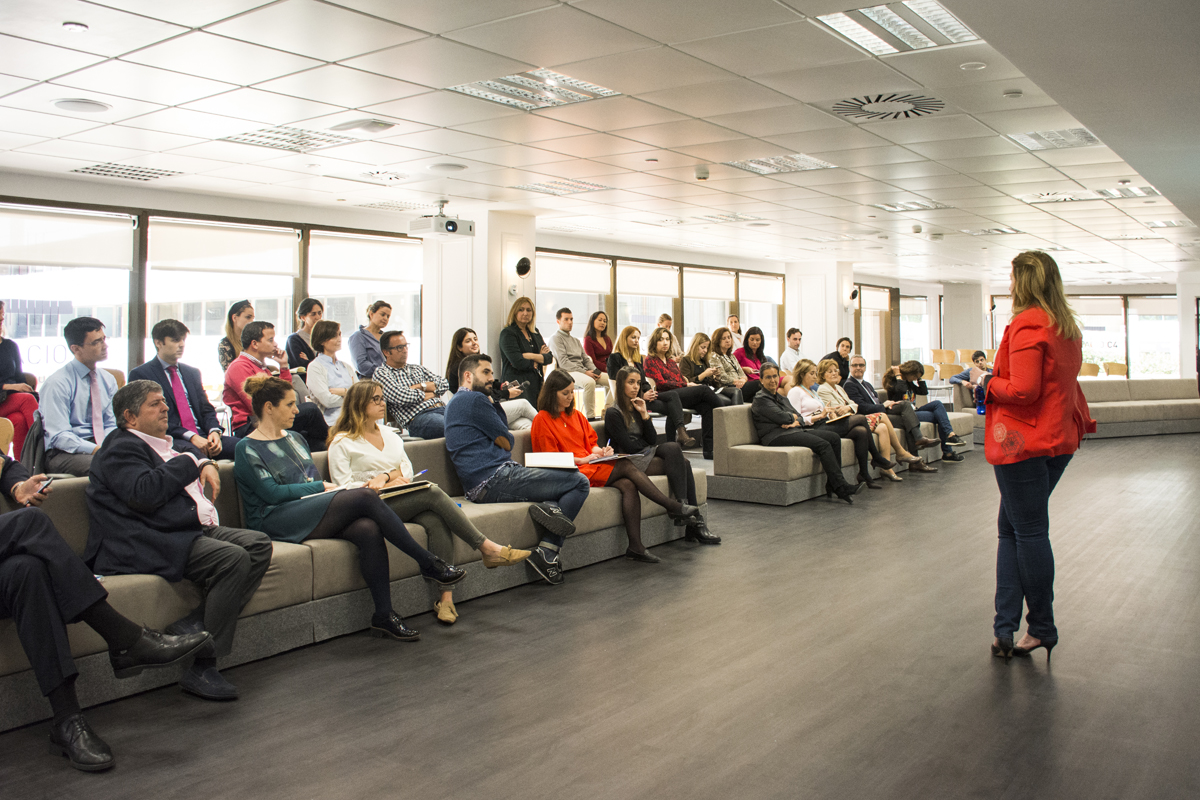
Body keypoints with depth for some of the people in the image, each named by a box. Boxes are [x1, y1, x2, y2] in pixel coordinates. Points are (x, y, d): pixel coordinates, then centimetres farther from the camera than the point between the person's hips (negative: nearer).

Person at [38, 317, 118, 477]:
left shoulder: (108, 380, 12)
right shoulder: (56, 384, -9)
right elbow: (59, 436, -14)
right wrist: (96, 450, -27)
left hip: (100, 446, 6)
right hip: (64, 453, -6)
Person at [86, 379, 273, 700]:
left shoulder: (165, 444, 24)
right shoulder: (120, 448, -4)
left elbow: (197, 450, 44)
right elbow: (146, 494, -21)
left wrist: (205, 464, 19)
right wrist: (189, 461, -7)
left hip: (195, 529, 10)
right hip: (151, 544, -10)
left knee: (259, 544, -8)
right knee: (234, 559, -28)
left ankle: (196, 624, -14)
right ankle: (200, 669, -22)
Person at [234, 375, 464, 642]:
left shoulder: (295, 439, 24)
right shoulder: (248, 449, 2)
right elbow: (271, 493, -9)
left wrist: (330, 489, 2)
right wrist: (321, 486, -7)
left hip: (313, 513, 7)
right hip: (276, 522, -7)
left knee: (368, 529, -29)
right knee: (365, 496, -28)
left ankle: (383, 615, -28)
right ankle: (428, 563, -23)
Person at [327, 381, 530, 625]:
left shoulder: (388, 433, 24)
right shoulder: (342, 442, 4)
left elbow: (407, 468, 15)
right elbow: (342, 487, -5)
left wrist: (386, 476, -8)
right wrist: (386, 486, -16)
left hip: (403, 500, 5)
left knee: (436, 520, -30)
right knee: (433, 493, -29)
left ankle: (446, 597, -38)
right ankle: (488, 549, -27)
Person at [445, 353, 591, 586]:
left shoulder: (456, 402, 25)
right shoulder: (474, 399, -7)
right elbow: (507, 442, -2)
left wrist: (494, 401, 13)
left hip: (479, 487, 11)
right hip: (495, 479, -11)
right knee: (579, 483, -10)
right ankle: (547, 552, -11)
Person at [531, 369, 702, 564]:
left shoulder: (576, 415, 22)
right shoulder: (542, 420, -1)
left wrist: (600, 451, 0)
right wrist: (583, 459, -11)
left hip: (590, 466, 7)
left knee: (628, 485, -23)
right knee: (626, 466, -23)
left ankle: (635, 546, -29)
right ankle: (674, 507, -19)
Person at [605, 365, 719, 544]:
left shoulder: (638, 407, 19)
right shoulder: (613, 413, -3)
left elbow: (653, 440, 8)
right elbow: (628, 446, -10)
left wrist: (644, 415, -3)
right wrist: (650, 448, 4)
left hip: (647, 455, 6)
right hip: (630, 462, -6)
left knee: (676, 453, -25)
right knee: (679, 461, -25)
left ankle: (693, 523, -29)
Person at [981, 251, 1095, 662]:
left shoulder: (1027, 325, -15)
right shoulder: (1068, 327, 13)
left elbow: (1023, 390, -22)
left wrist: (985, 381, -6)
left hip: (1024, 441, -9)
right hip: (1058, 439, 9)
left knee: (1028, 531, 1)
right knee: (1012, 528, 12)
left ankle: (1042, 629, 12)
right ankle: (1006, 628, 10)